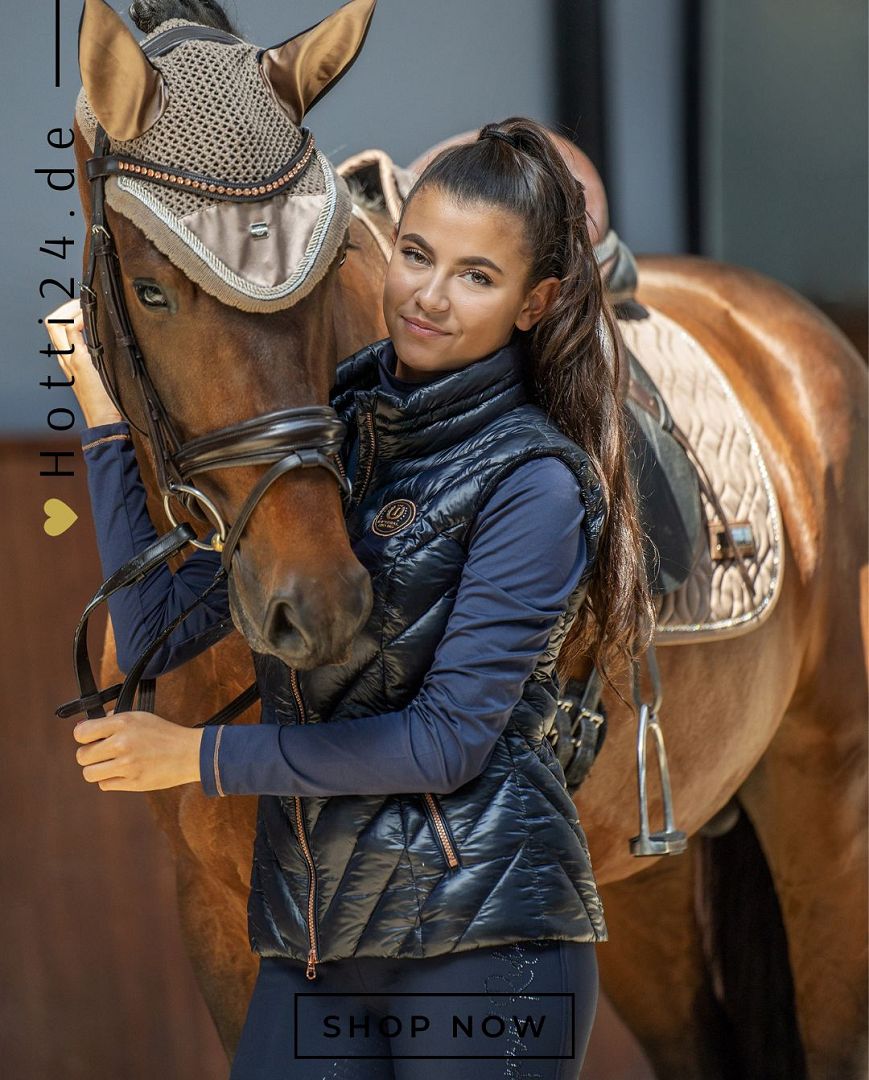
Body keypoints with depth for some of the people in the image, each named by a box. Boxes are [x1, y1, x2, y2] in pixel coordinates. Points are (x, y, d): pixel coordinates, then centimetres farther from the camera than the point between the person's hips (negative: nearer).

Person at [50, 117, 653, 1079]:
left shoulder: (534, 484, -9)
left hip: (482, 934, -5)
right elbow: (156, 632, 6)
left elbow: (451, 739, -14)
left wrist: (201, 754, -11)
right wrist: (104, 413, 1)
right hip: (311, 936, 5)